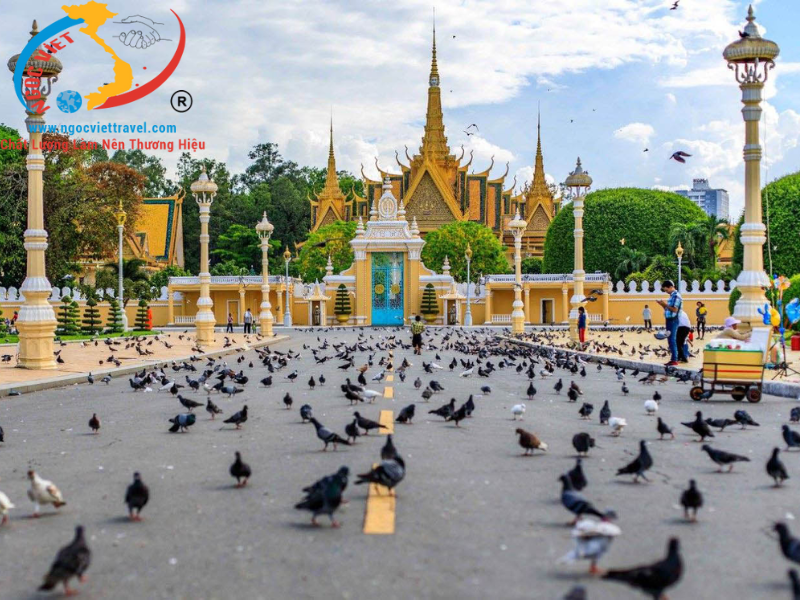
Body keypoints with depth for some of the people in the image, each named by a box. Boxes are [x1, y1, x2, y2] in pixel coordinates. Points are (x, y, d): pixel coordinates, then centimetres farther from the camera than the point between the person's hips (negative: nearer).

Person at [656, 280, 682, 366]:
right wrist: (662, 304, 7)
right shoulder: (672, 296, 16)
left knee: (672, 340, -9)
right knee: (670, 340, 11)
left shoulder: (676, 296, -13)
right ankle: (673, 359, 15)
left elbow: (675, 310, -19)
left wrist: (666, 304, -15)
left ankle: (674, 360, -7)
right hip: (669, 320, 10)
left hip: (673, 320, -10)